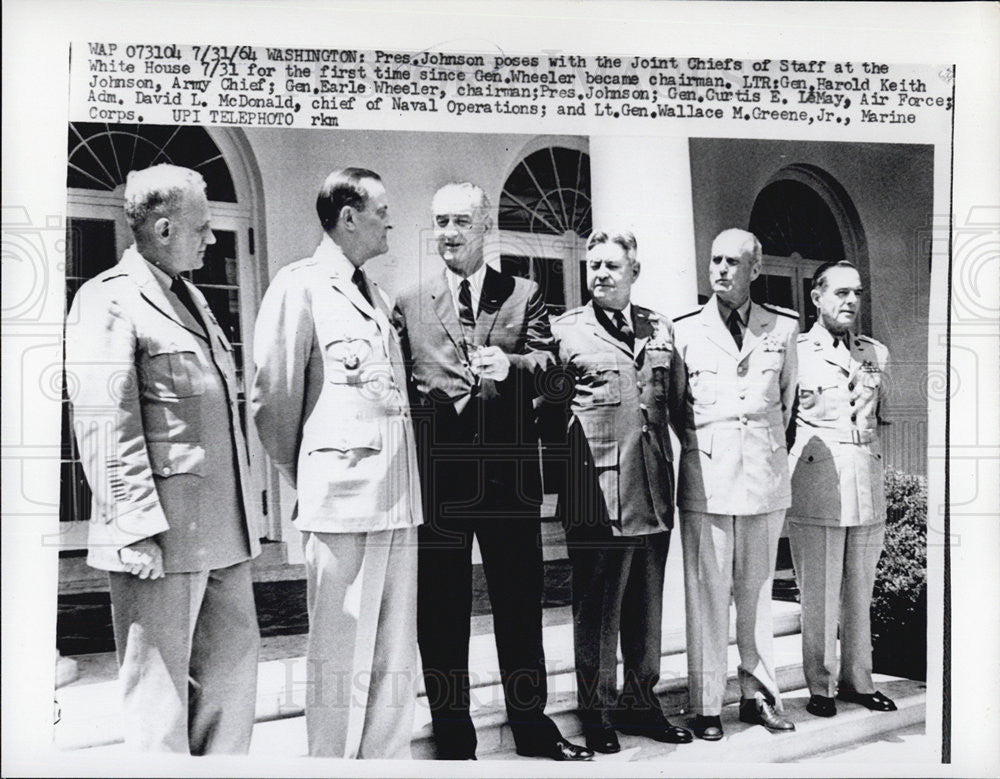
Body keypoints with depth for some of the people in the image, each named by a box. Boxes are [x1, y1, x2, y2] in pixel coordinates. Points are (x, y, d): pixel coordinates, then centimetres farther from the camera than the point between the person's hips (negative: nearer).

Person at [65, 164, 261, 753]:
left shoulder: (190, 295, 19)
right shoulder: (107, 300, -8)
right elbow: (106, 425, -15)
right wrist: (138, 530, -19)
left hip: (224, 528, 9)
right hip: (163, 535, -8)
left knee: (236, 661, 16)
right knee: (160, 684, 6)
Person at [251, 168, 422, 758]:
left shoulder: (379, 296, 17)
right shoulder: (300, 286, -4)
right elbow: (274, 400, -3)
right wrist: (306, 479, 6)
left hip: (400, 498, 7)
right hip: (344, 499, -7)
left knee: (396, 659, 13)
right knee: (342, 656, 2)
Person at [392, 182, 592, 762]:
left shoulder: (524, 295, 9)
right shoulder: (409, 305, 11)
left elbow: (549, 360, -5)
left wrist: (510, 364, -24)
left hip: (510, 473, 0)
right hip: (437, 475, 0)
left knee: (521, 603, 11)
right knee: (442, 610, 7)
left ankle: (533, 725, 29)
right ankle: (453, 737, 23)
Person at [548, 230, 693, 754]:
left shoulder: (661, 330, 14)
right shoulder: (565, 331, 1)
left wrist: (669, 468, 14)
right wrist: (570, 462, -3)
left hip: (654, 490, 5)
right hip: (598, 490, -4)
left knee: (647, 603, 14)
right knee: (596, 607, 4)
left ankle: (641, 701, 29)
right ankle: (596, 711, 19)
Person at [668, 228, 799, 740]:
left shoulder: (783, 327, 8)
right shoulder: (684, 330, 4)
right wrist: (700, 446, 10)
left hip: (765, 476, 2)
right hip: (706, 479, -1)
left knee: (757, 593, 10)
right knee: (706, 596, 1)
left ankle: (758, 694, 25)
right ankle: (706, 707, 11)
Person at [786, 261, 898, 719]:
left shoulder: (876, 353, 14)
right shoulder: (795, 351, -1)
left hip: (868, 487, 5)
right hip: (815, 486, -4)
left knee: (861, 591, 12)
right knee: (818, 594, 1)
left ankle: (858, 680, 26)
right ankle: (820, 686, 14)